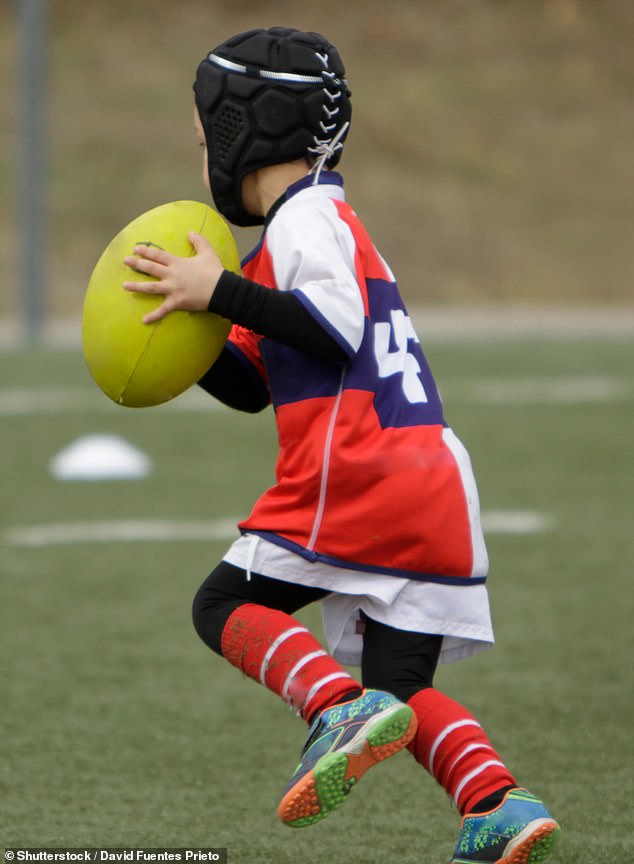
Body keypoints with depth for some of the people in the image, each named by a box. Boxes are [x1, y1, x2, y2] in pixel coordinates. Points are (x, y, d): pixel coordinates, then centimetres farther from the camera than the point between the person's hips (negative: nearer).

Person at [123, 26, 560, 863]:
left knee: (226, 605, 4)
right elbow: (252, 387, 31)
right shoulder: (327, 220, 28)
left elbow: (338, 326, -20)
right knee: (400, 686, 11)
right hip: (437, 489, 9)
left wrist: (220, 290, -13)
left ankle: (342, 710, -20)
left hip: (356, 477, -9)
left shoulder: (305, 217, -2)